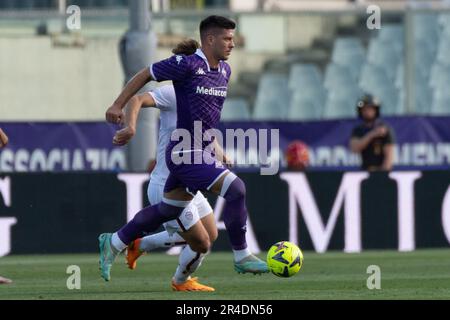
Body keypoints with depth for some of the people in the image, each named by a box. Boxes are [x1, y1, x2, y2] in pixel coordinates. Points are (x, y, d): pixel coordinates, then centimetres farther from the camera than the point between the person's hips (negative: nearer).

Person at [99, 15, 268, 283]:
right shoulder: (186, 65, -15)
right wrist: (118, 106, -2)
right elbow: (145, 75, -4)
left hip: (202, 152, 9)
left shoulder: (225, 70, 9)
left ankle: (114, 243, 33)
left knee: (167, 211, 18)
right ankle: (242, 257, -10)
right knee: (235, 188, -19)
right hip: (185, 152, -9)